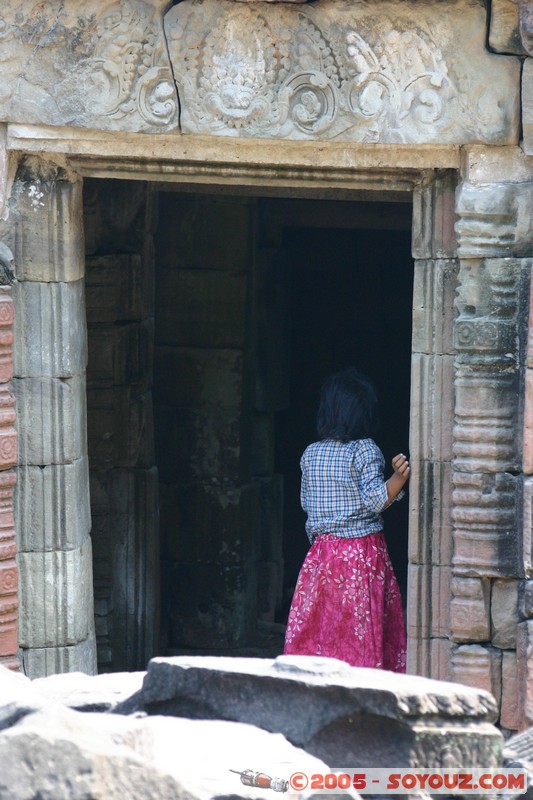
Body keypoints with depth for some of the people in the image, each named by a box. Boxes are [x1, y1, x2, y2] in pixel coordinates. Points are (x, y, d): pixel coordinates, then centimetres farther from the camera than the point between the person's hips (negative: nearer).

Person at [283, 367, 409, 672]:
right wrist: (398, 478, -27)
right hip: (364, 551, -4)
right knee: (364, 631, -1)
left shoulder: (311, 453, 5)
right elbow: (374, 499, -17)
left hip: (322, 551, 4)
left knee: (316, 626, 7)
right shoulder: (365, 450, -8)